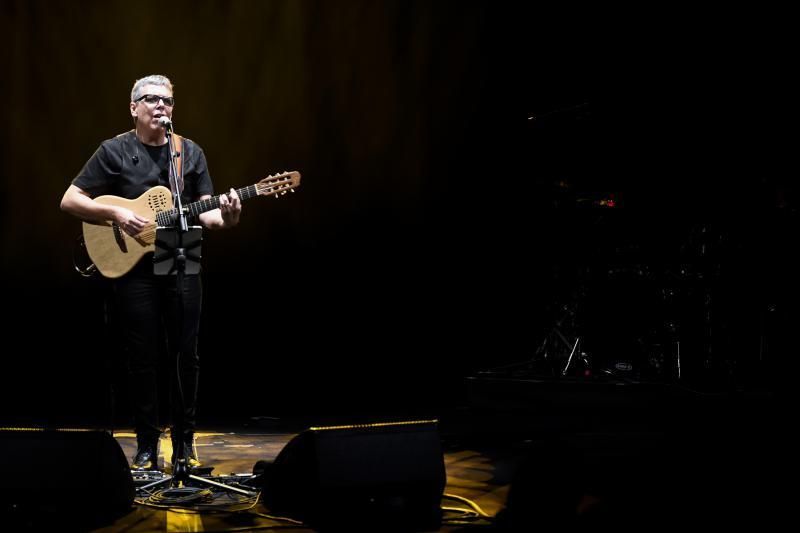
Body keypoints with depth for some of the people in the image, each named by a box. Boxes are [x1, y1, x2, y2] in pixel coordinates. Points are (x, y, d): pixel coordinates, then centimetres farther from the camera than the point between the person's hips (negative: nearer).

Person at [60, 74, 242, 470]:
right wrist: (116, 214, -16)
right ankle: (147, 448, 12)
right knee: (142, 360, 2)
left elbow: (204, 212, 4)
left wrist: (224, 217, -19)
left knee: (186, 356, 4)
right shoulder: (114, 151, 0)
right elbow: (70, 200, -1)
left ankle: (185, 444, 16)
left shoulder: (191, 152, 9)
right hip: (133, 266, -2)